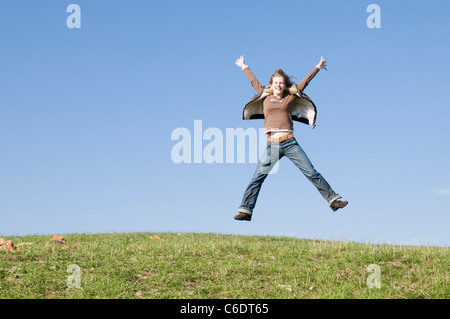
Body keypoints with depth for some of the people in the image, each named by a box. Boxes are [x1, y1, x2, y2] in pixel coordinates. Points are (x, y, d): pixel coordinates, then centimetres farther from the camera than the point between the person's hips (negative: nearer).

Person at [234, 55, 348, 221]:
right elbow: (254, 81, 29)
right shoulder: (265, 98, 16)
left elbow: (305, 81, 23)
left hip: (290, 143, 0)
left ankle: (332, 200, 4)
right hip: (272, 145, 0)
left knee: (312, 173, -1)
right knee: (257, 178, -5)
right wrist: (244, 67, 41)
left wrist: (318, 67, 30)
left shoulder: (291, 98, 14)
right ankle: (245, 211, -1)